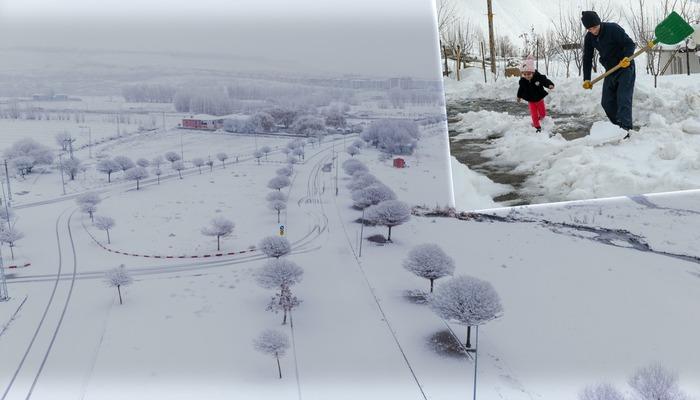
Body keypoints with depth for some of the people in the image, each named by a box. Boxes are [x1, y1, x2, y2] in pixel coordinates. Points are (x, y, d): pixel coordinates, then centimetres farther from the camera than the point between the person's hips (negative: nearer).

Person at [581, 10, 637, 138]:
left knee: (623, 99, -16)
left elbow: (630, 44, -20)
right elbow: (587, 59, 5)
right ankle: (617, 127, 15)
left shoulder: (613, 28, -20)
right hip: (610, 71, 7)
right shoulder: (589, 38, -2)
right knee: (607, 102, 4)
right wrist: (586, 79, -2)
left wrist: (626, 57, -40)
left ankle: (625, 129, -23)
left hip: (625, 68, -7)